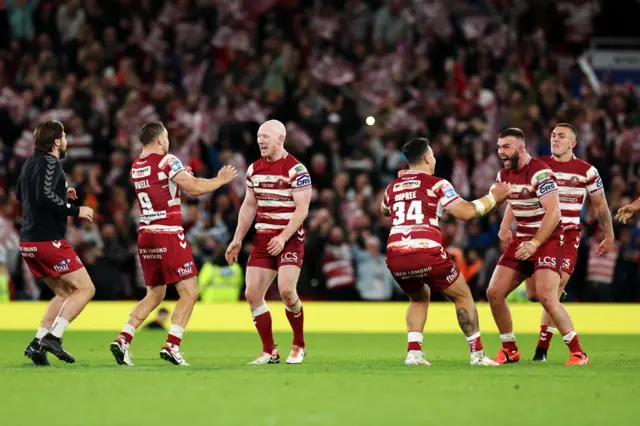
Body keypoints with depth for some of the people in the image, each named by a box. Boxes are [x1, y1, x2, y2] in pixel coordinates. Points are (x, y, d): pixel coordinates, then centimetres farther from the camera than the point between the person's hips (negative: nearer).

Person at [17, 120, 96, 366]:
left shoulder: (31, 162, 14)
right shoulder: (50, 163, -13)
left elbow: (20, 195, 29)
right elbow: (45, 196, -28)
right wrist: (75, 211, -18)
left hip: (28, 242, 9)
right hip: (48, 241, -9)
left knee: (64, 292, 19)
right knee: (85, 288, -4)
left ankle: (38, 343, 9)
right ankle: (53, 337, -13)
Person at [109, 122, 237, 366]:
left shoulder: (136, 167, 12)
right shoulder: (167, 162, -10)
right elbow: (195, 188, -14)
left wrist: (180, 176, 24)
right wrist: (221, 180, 0)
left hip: (146, 237, 7)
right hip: (169, 236, -7)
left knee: (154, 295, 17)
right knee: (189, 293, -2)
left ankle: (123, 339, 4)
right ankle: (171, 345, -12)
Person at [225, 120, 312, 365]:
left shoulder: (295, 169, -11)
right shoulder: (254, 169, 10)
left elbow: (302, 209, -14)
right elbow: (249, 206, 18)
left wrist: (283, 238, -22)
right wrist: (237, 239, 14)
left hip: (290, 239, -7)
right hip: (262, 239, 7)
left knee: (286, 290, -21)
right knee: (252, 294, -3)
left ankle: (299, 346, 0)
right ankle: (269, 352, 8)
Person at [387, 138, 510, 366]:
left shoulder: (394, 186, 18)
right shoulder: (436, 184, 3)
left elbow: (384, 211, 39)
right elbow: (466, 212, -3)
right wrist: (493, 197, 10)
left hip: (395, 256, 5)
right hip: (427, 254, -5)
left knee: (419, 298, 30)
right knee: (463, 296, 16)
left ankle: (413, 352, 12)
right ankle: (477, 354, 11)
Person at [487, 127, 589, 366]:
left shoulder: (540, 173, -18)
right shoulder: (504, 175, 7)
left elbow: (553, 213, -24)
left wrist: (534, 244, -29)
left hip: (547, 241, -8)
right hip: (522, 241, 8)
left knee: (546, 297, -22)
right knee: (494, 293, 0)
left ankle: (578, 353, -12)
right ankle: (510, 350, 15)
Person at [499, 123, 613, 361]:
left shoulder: (586, 171, 0)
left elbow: (600, 206, 11)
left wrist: (609, 237, 14)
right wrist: (505, 226, -9)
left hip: (568, 237, -2)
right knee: (533, 292, -10)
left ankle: (542, 349, -3)